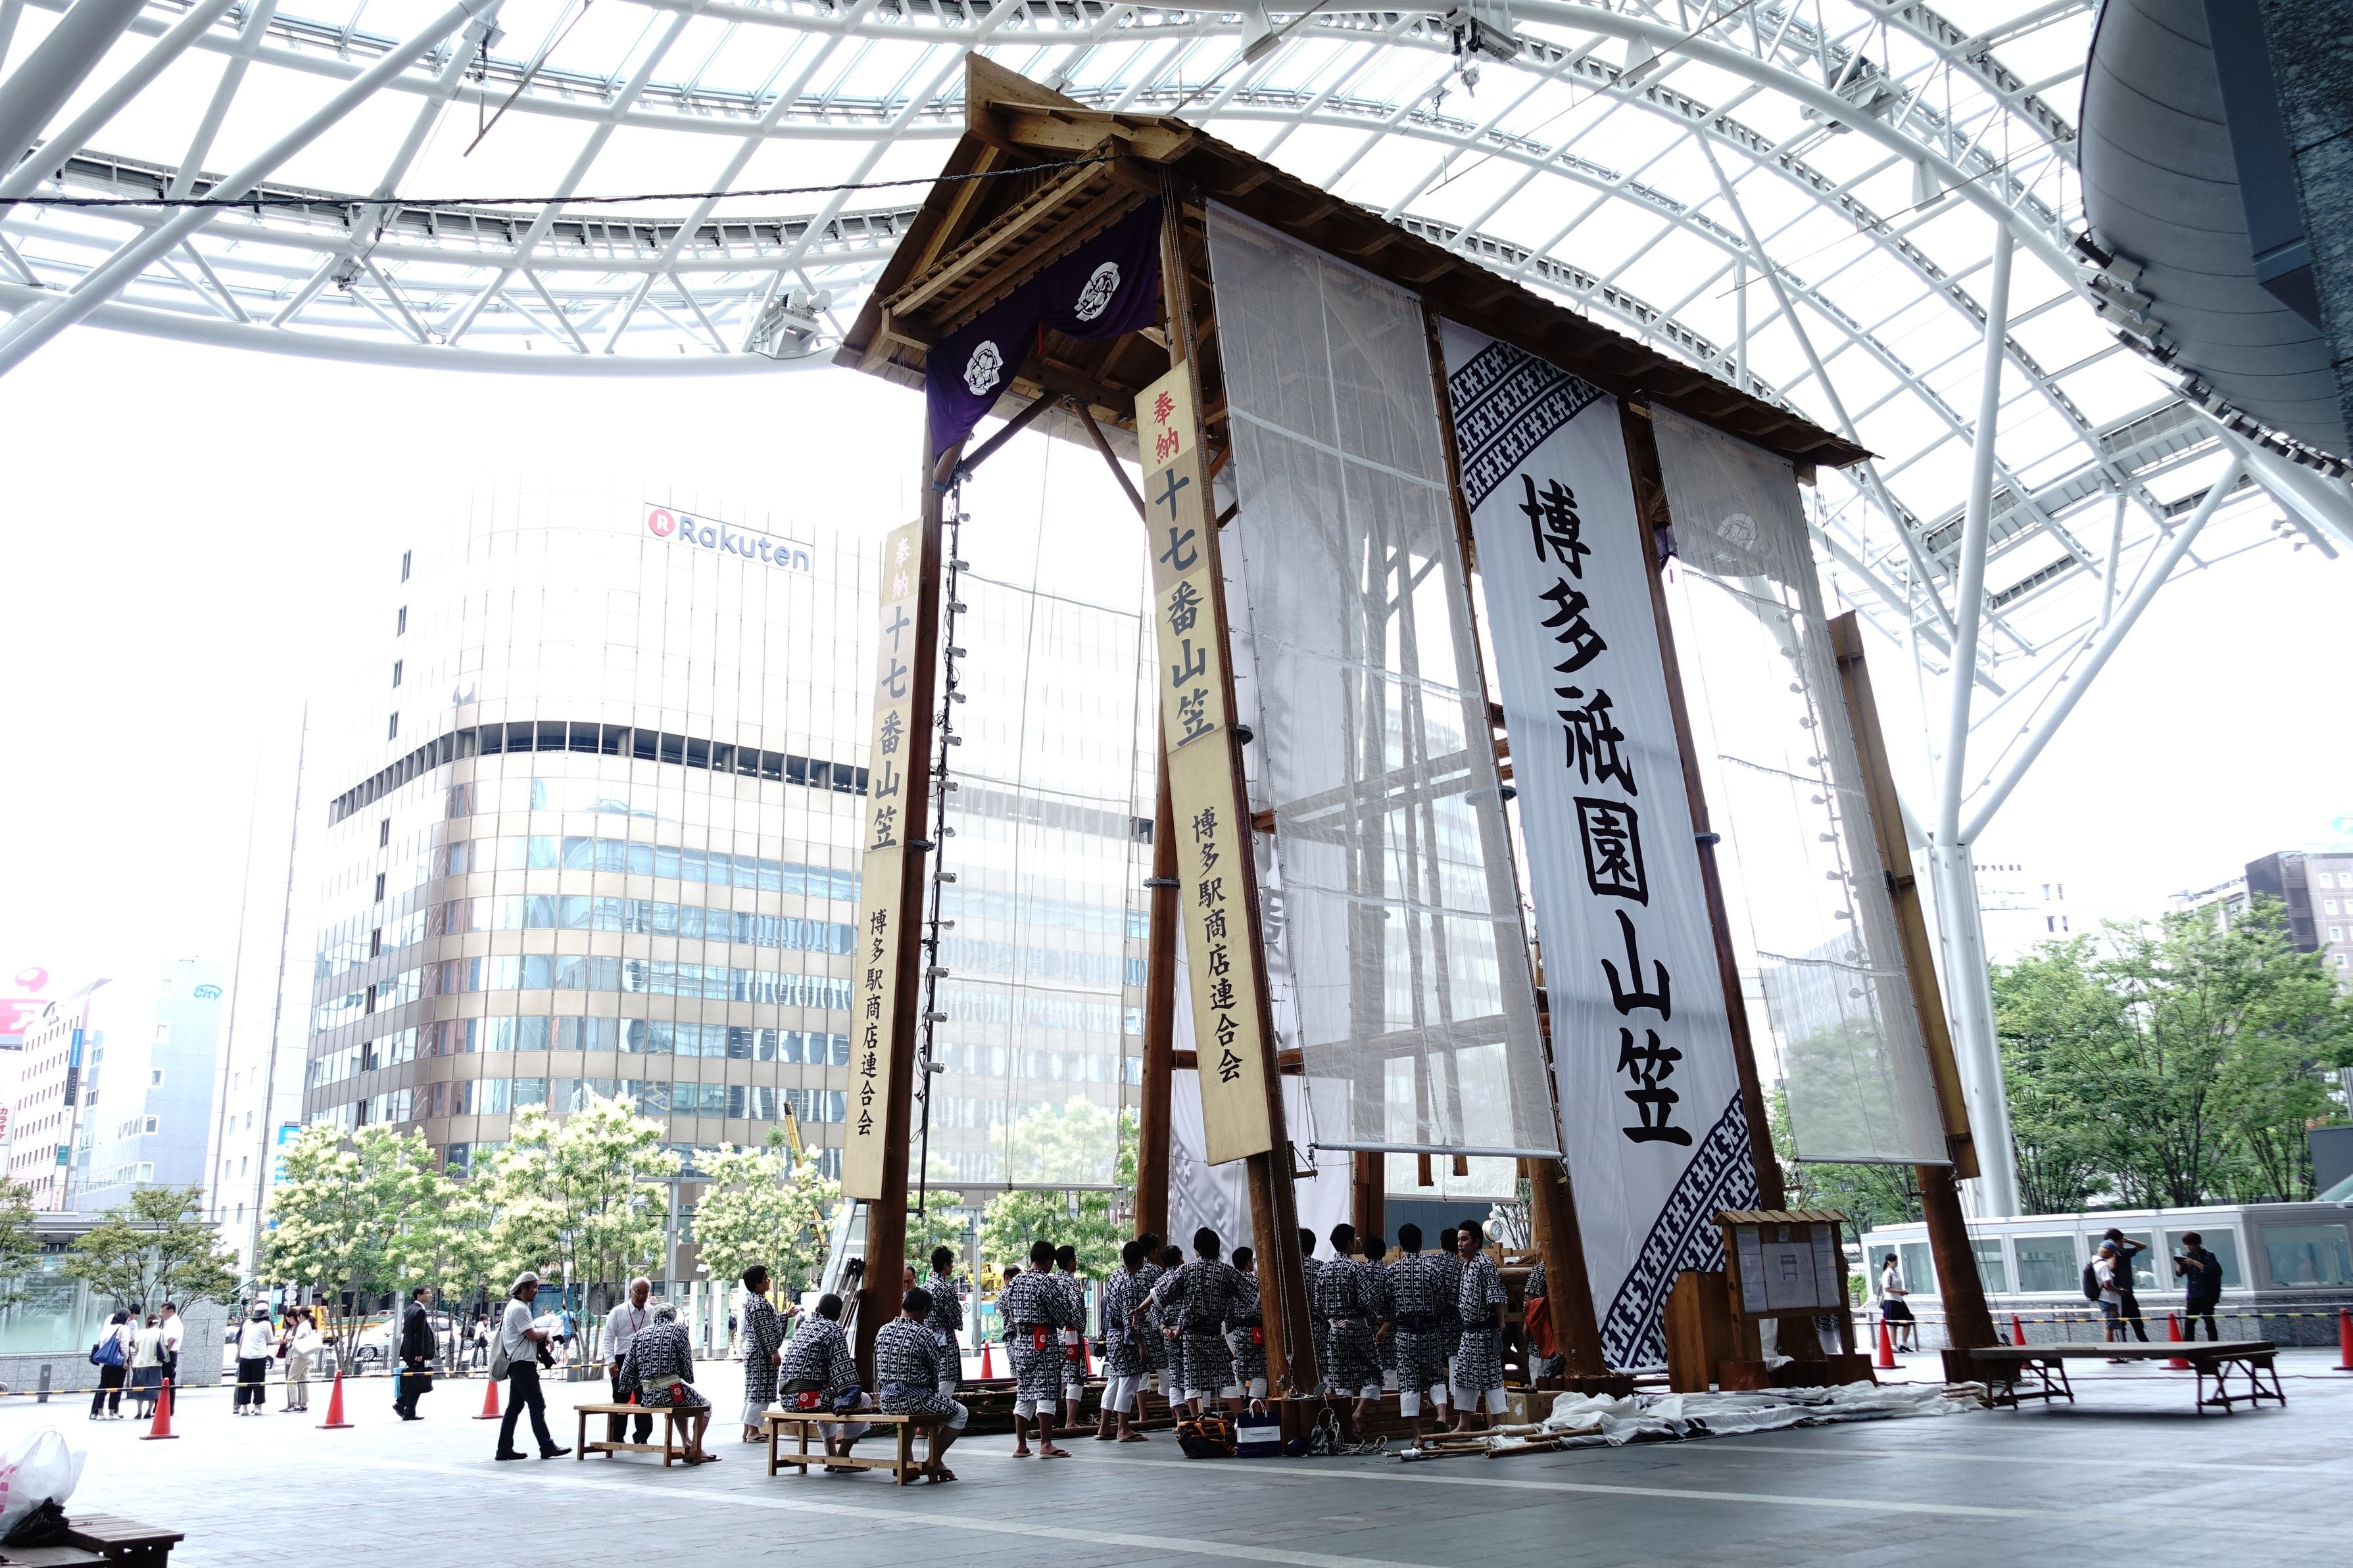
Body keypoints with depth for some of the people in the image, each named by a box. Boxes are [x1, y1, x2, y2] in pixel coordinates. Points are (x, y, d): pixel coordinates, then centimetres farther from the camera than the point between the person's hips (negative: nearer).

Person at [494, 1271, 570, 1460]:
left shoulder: (516, 1307, 18)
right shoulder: (518, 1309, -15)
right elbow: (533, 1335, -19)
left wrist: (542, 1334, 6)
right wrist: (546, 1331, 1)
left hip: (517, 1365, 10)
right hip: (523, 1364, -10)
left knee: (515, 1406, 10)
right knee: (538, 1405, -7)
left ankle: (505, 1449, 11)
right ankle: (547, 1447, -4)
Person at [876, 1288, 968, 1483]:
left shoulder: (883, 1331, 5)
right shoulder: (925, 1335, -13)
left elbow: (879, 1371, 13)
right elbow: (935, 1373, -3)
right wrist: (933, 1394, 17)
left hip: (887, 1402, 7)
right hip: (914, 1399, -7)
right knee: (960, 1413, 11)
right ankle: (933, 1461, 8)